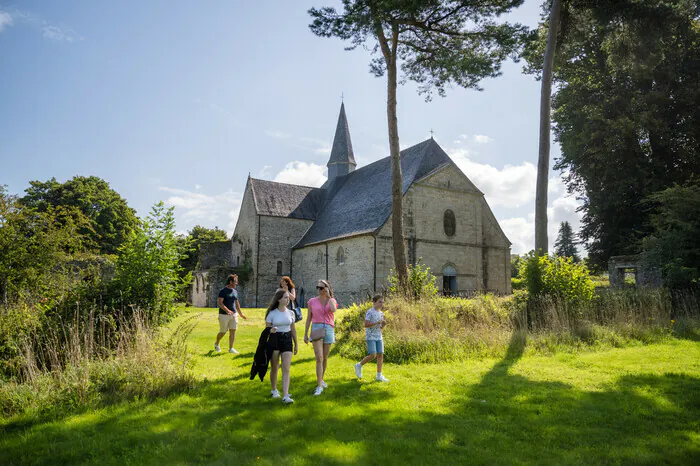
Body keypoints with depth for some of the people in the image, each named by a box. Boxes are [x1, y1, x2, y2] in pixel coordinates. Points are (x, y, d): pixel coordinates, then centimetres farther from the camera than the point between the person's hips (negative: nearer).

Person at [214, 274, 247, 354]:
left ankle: (231, 348, 5)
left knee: (233, 331, 0)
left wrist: (240, 314, 22)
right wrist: (227, 310, -34)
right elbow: (219, 302, -20)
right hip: (224, 315, -6)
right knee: (223, 332, 6)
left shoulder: (235, 291, 11)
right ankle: (216, 344, 33)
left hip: (234, 314, 6)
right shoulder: (223, 291, -11)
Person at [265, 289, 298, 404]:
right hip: (274, 340, -2)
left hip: (287, 340, 2)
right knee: (274, 368, 11)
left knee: (286, 369, -8)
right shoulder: (272, 313, -4)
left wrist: (296, 344, 15)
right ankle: (274, 390, 34)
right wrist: (271, 330, -25)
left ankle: (285, 396, -10)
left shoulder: (290, 313, 5)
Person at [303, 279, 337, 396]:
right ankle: (319, 386, -12)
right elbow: (308, 318, 8)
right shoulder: (312, 301, 4)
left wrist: (329, 296, -9)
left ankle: (321, 380, 31)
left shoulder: (332, 300, 5)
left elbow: (333, 310, -20)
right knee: (319, 358, -13)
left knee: (325, 358, 12)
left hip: (329, 329, 2)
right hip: (316, 329, -2)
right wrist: (305, 334, 7)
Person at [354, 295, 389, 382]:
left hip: (379, 337, 7)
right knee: (373, 355, -12)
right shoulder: (370, 312, -10)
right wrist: (377, 323, -23)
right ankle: (359, 365, 11)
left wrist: (384, 324, -4)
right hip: (370, 337, -7)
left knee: (380, 355, 1)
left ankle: (379, 375, 7)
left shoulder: (381, 313, 11)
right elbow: (366, 325, -17)